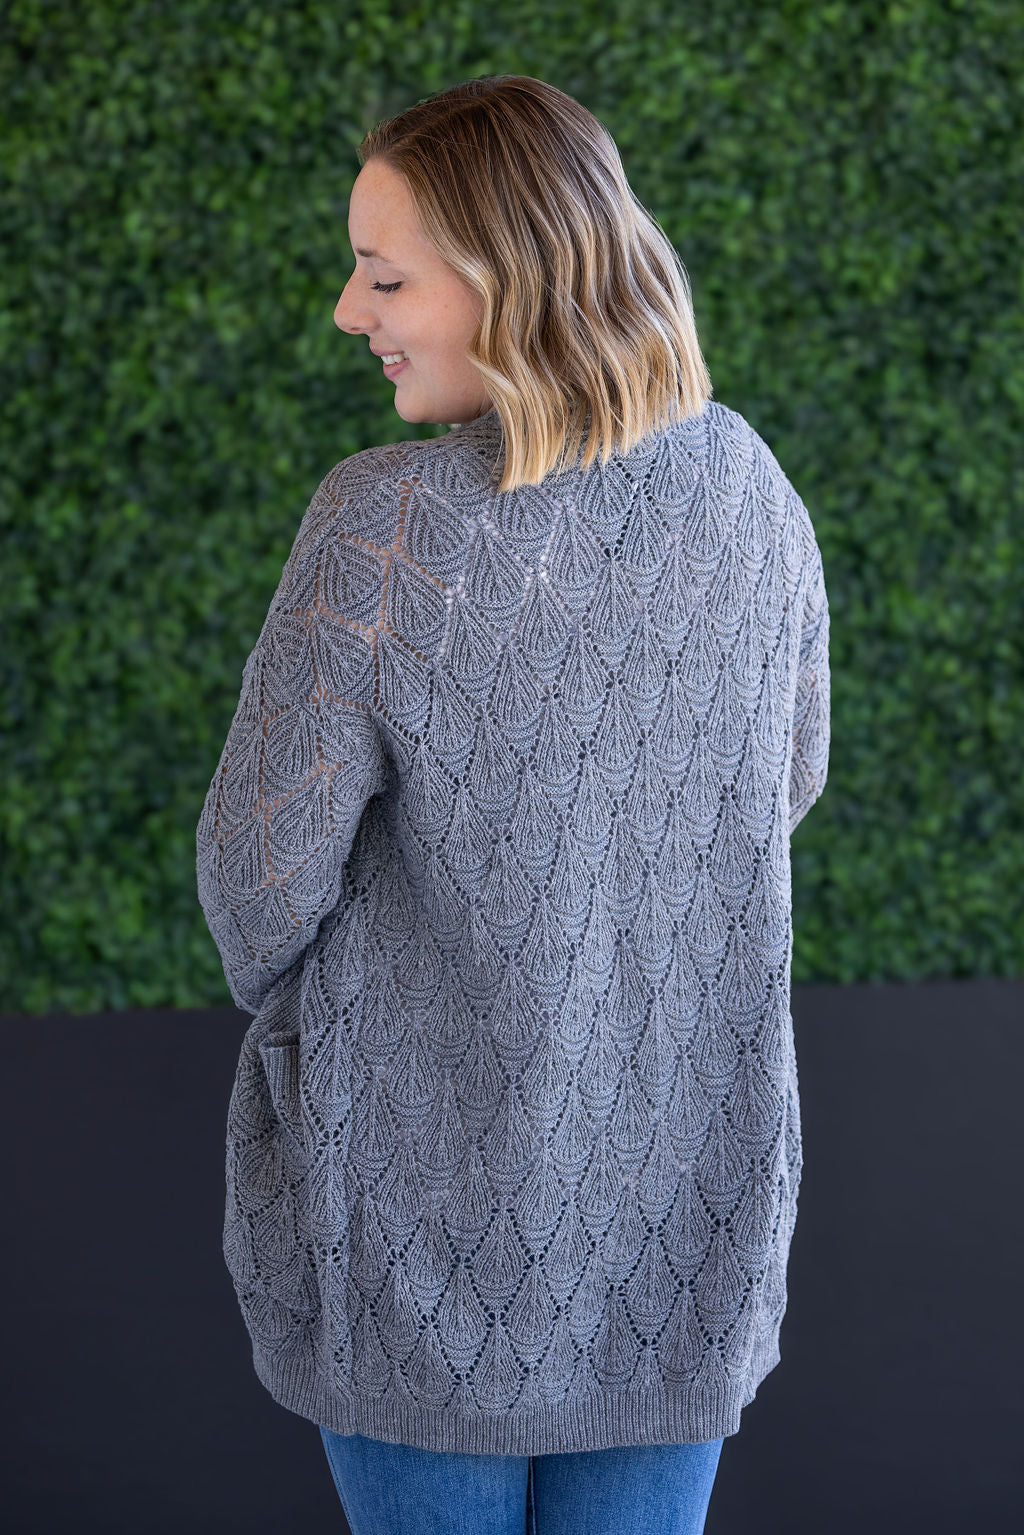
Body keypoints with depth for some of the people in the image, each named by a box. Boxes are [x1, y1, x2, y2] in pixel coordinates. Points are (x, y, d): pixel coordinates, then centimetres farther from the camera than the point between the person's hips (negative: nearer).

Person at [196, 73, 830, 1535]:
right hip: (688, 1203, 4)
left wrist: (277, 989, 6)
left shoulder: (386, 526, -24)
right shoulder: (749, 487, -8)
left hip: (429, 1198, -3)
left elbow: (263, 870, -16)